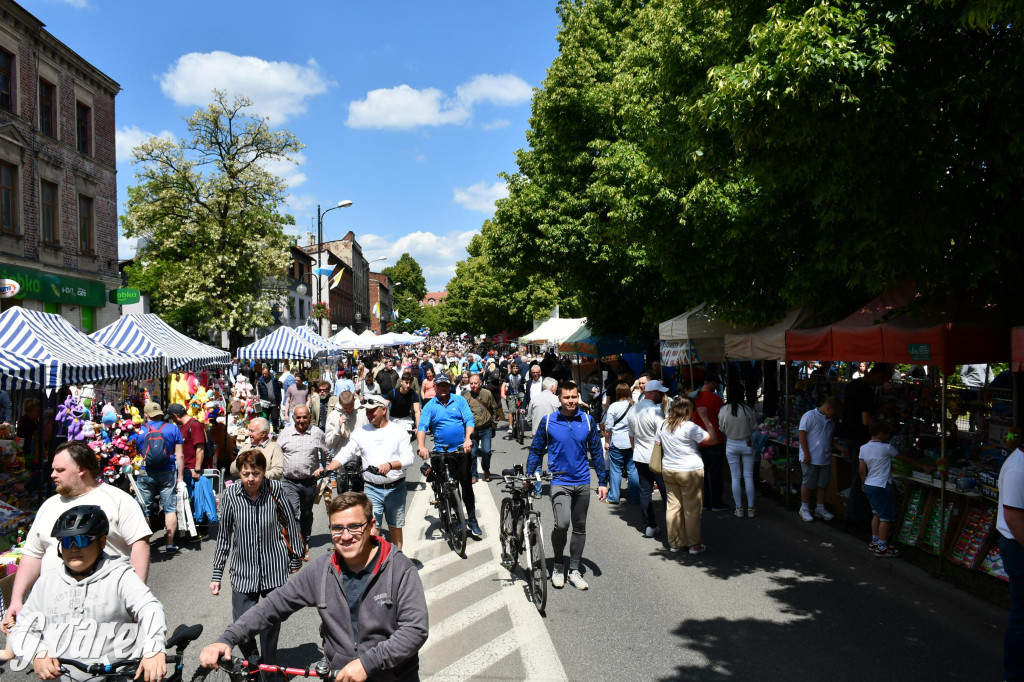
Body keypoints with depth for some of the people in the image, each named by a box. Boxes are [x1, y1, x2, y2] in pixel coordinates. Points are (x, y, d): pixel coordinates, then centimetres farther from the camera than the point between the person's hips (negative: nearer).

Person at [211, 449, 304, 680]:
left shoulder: (276, 489, -11)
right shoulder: (231, 495, -8)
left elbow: (291, 525, -1)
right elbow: (224, 536, 3)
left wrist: (296, 563, 3)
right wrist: (216, 574, 6)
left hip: (275, 571, -1)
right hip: (243, 573, 1)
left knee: (270, 626, 7)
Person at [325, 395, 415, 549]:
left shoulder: (399, 431, 0)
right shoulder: (361, 432, 4)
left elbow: (408, 459, -8)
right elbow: (344, 455, -1)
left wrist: (390, 465, -26)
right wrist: (326, 470, -17)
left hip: (396, 488, 0)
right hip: (372, 489, 0)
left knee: (396, 529, 11)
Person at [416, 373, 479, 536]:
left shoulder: (459, 400, 3)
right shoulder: (430, 405, 2)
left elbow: (469, 420, -5)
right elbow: (422, 426, -9)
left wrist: (468, 439, -22)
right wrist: (421, 446, -26)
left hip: (462, 449, -1)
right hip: (441, 452, 1)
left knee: (466, 484, -3)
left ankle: (472, 519, 5)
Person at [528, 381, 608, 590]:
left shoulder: (588, 421, 2)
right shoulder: (547, 422, -4)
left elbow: (596, 452, 8)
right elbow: (536, 451, 5)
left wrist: (602, 482, 6)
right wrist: (528, 477, -1)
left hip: (582, 482, 3)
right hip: (559, 482, -3)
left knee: (580, 527, 11)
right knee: (561, 524, -19)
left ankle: (575, 570, 25)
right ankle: (558, 566, 5)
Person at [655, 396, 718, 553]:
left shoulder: (663, 425, 2)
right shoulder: (690, 427, -17)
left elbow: (657, 444, 11)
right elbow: (712, 439, -17)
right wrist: (706, 419, -9)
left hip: (668, 471, 6)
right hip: (690, 472, -6)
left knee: (672, 506, 11)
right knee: (692, 509, 4)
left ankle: (675, 542, 19)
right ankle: (695, 544, 11)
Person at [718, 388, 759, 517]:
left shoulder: (724, 410, -9)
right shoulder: (747, 410, -12)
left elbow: (722, 429, 0)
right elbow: (754, 427, -4)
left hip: (731, 445, 1)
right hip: (747, 444, -1)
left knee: (735, 477, 7)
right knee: (748, 476, 6)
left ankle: (739, 508, 11)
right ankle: (750, 508, 10)